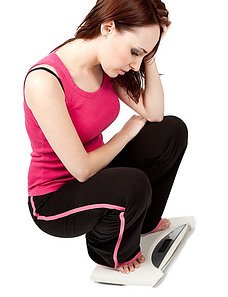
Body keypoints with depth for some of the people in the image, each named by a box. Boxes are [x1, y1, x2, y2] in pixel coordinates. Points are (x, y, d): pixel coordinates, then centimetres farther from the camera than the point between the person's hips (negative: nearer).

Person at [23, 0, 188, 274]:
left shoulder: (106, 65, -6)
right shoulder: (44, 81, -31)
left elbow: (154, 114, -8)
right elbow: (82, 169, -27)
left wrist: (148, 55, -16)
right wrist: (128, 132, -12)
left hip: (94, 174, 8)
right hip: (54, 200, -7)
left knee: (173, 131, -5)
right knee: (132, 186, -34)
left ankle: (144, 220, 16)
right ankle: (110, 251, 2)